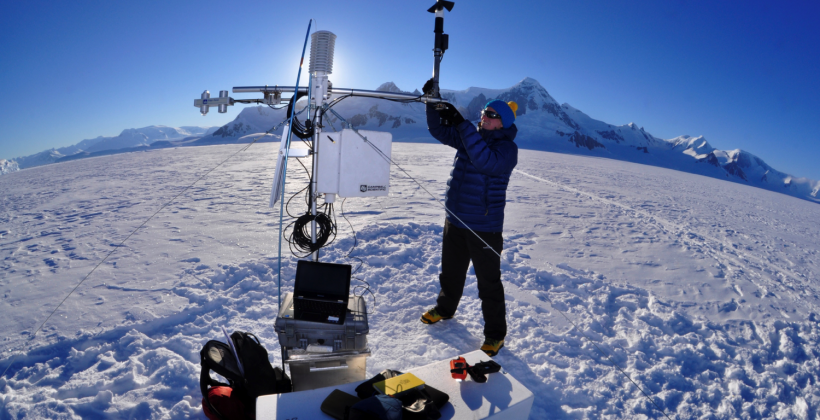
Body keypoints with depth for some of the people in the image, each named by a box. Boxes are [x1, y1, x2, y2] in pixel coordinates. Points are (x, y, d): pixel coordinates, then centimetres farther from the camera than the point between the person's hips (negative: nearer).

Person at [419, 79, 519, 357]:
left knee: (488, 282, 4)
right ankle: (445, 308, 47)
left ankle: (495, 334, 20)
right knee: (450, 271, 23)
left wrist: (462, 124, -34)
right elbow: (439, 130, 10)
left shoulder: (507, 147, -14)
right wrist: (433, 101, -5)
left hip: (485, 227, -6)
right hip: (455, 220, 7)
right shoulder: (470, 136, 6)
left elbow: (485, 161, -33)